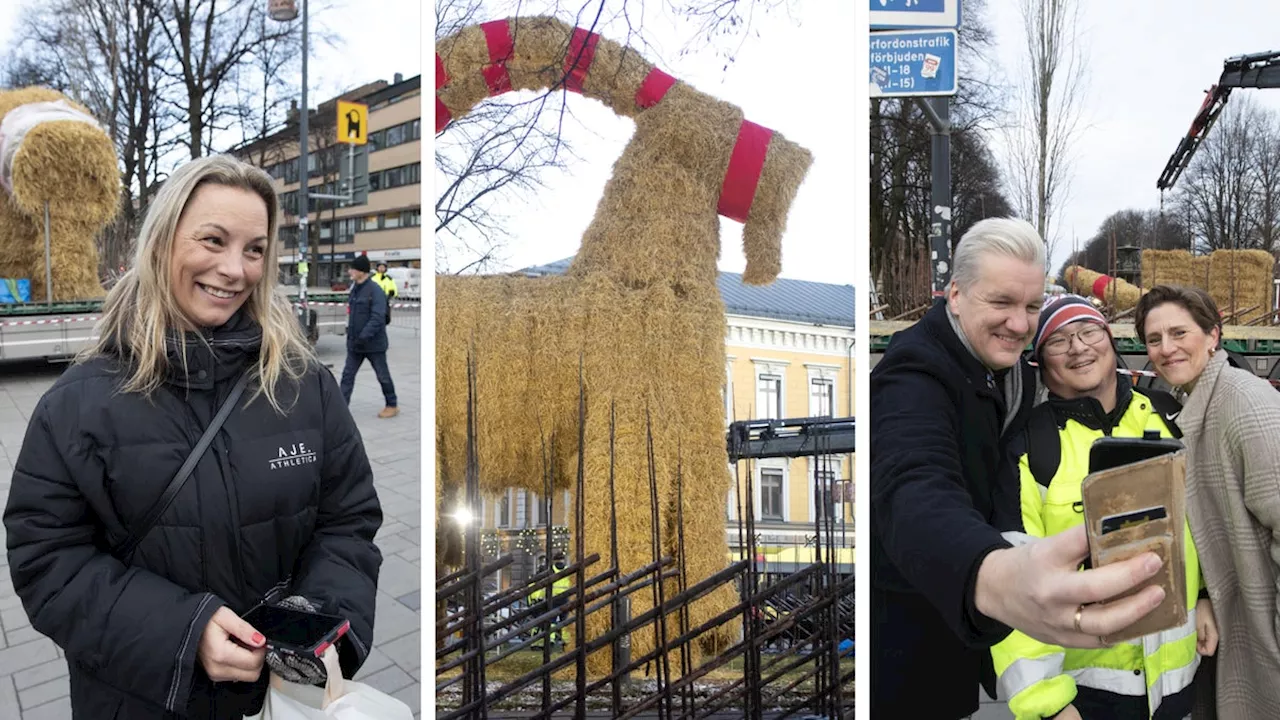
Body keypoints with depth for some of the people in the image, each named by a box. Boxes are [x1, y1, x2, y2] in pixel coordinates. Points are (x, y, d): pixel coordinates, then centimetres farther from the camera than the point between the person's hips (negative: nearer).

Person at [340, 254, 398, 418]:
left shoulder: (375, 291, -18)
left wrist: (364, 336, -29)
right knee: (348, 374, 4)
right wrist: (351, 333, 16)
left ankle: (392, 406, 23)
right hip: (355, 343, 8)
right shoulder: (355, 289, 9)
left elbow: (377, 318, -24)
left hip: (373, 343, -8)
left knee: (383, 376, 7)